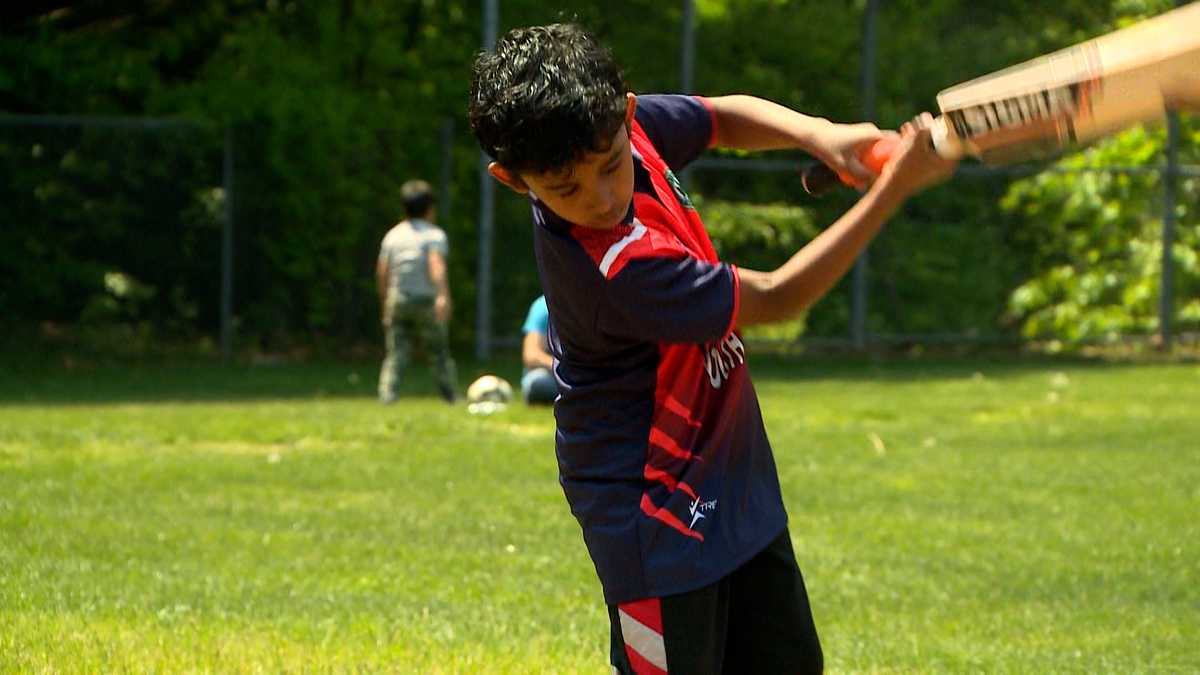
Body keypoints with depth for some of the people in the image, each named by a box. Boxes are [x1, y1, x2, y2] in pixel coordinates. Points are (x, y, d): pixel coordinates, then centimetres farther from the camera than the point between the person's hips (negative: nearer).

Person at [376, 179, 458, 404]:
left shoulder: (392, 235, 11)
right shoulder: (434, 235, -2)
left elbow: (381, 272, 9)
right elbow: (437, 265, -18)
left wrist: (384, 305, 18)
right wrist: (443, 295, -28)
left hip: (397, 300, 3)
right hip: (425, 300, -3)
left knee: (396, 353, 1)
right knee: (439, 351, 8)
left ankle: (387, 392, -16)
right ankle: (450, 395, 8)